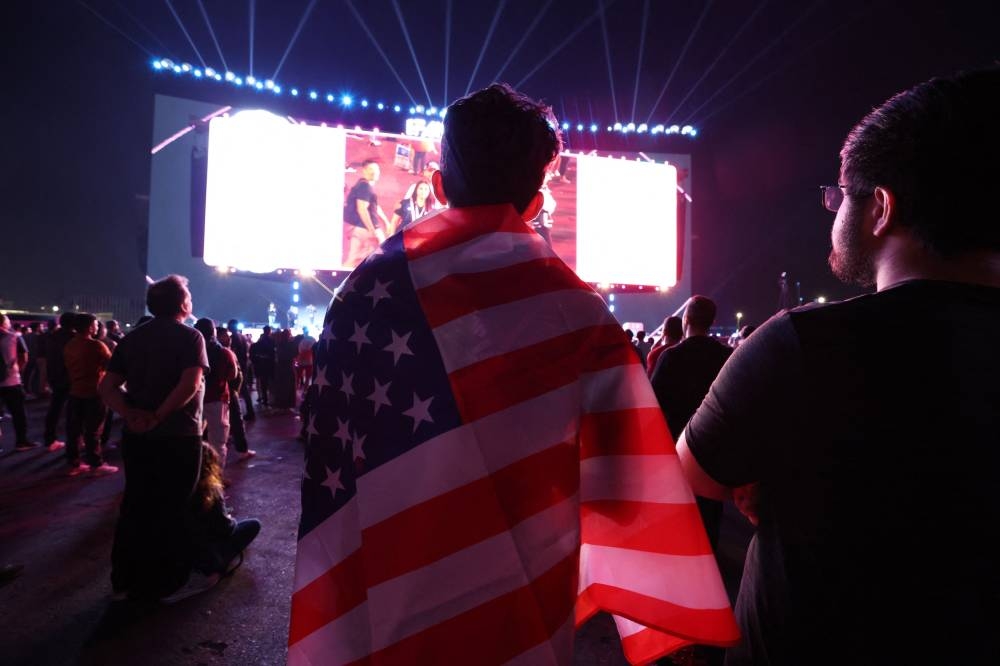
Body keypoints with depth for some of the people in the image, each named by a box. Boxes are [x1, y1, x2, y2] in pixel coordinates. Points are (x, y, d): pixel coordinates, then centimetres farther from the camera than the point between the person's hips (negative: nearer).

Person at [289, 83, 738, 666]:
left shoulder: (367, 290, -12)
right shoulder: (576, 310, -16)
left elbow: (328, 468, -7)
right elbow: (624, 486, -13)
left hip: (385, 609, 2)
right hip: (523, 613, 0)